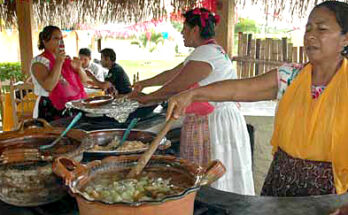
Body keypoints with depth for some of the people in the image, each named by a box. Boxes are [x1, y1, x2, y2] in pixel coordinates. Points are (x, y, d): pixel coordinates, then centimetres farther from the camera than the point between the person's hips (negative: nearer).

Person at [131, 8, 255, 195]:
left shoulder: (207, 53, -15)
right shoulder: (209, 51, 18)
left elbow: (176, 86, -13)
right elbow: (172, 74, 23)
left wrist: (147, 98, 1)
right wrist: (144, 83, 25)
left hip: (215, 124, -10)